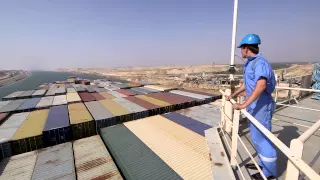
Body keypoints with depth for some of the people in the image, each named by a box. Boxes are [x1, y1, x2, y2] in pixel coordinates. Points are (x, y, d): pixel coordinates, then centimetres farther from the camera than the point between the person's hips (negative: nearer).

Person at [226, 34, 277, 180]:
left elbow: (261, 86, -38)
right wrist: (233, 95, 27)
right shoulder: (250, 63, 10)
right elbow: (247, 84, 22)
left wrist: (244, 105, -39)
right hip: (254, 106, 10)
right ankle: (263, 163, 38)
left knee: (262, 138, 3)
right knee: (256, 136, 20)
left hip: (261, 107, -10)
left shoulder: (260, 63, -21)